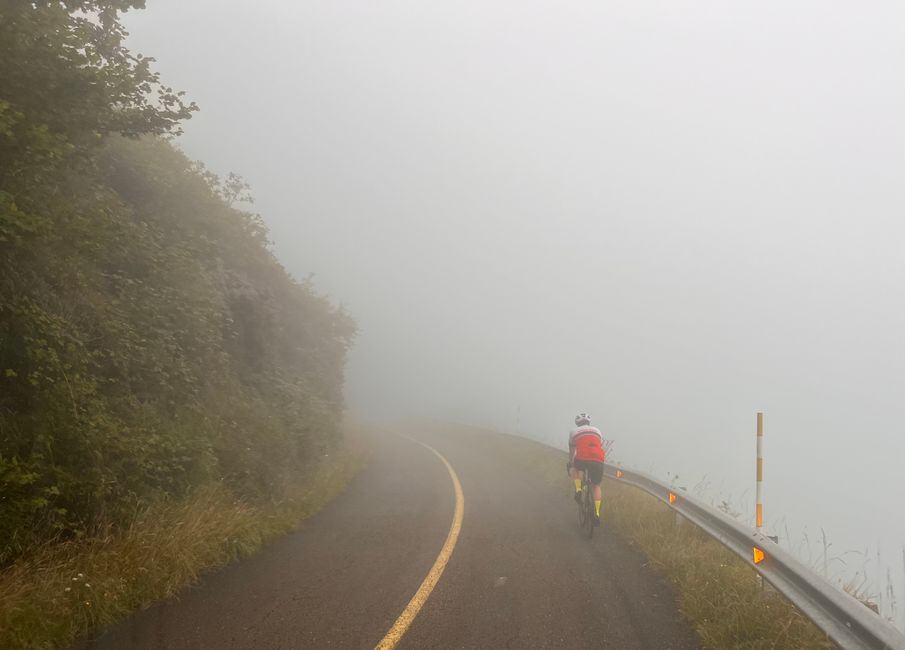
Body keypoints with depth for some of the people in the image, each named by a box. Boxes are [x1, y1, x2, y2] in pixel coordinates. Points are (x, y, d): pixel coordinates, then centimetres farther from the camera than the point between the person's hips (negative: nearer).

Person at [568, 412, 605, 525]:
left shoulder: (574, 432, 21)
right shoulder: (597, 431, 27)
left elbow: (572, 451, 30)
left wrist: (571, 465, 45)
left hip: (581, 460, -2)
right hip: (598, 461, 2)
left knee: (574, 468, 34)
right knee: (596, 486, 21)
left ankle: (578, 490, 12)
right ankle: (597, 514, 9)